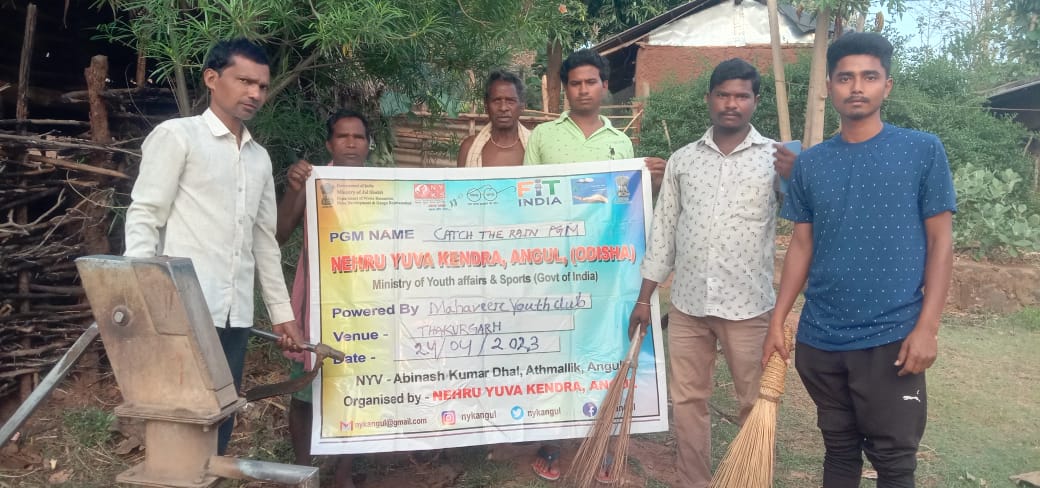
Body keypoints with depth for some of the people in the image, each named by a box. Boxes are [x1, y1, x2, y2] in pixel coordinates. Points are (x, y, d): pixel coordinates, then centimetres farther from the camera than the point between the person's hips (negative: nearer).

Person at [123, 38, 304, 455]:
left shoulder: (260, 158, 18)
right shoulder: (177, 135, 1)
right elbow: (143, 217, -5)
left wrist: (281, 312, 17)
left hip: (236, 314, 6)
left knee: (219, 421, 9)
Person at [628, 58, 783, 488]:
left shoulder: (776, 158, -1)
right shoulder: (682, 160, 8)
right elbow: (663, 231, 10)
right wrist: (644, 298, 8)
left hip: (748, 306, -3)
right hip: (687, 305, 3)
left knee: (756, 404, 9)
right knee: (687, 401, 12)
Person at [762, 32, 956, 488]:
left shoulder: (923, 150, -2)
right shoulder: (810, 163, 6)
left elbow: (941, 242, -3)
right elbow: (801, 246, 9)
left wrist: (927, 326, -11)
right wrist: (777, 322, 4)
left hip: (891, 338, -3)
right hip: (818, 339, 3)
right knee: (839, 448, 17)